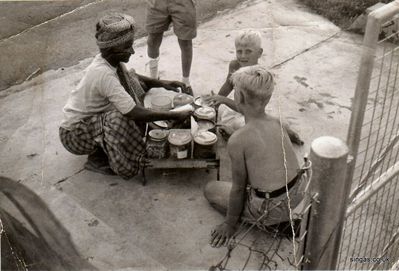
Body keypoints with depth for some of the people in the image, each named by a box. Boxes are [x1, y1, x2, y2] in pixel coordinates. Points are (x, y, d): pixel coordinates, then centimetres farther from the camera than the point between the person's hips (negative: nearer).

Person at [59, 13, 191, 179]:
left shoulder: (110, 60, -7)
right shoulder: (103, 73, -32)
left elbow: (133, 78, 14)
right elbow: (135, 114, -34)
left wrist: (162, 83, -1)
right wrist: (175, 116, -28)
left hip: (91, 119, 9)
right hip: (74, 135, -9)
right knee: (119, 118, -35)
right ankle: (97, 158, -6)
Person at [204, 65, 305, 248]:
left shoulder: (237, 141, -23)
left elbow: (238, 188, -13)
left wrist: (230, 224, 3)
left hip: (272, 207, -7)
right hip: (297, 194, 8)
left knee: (210, 189, 17)